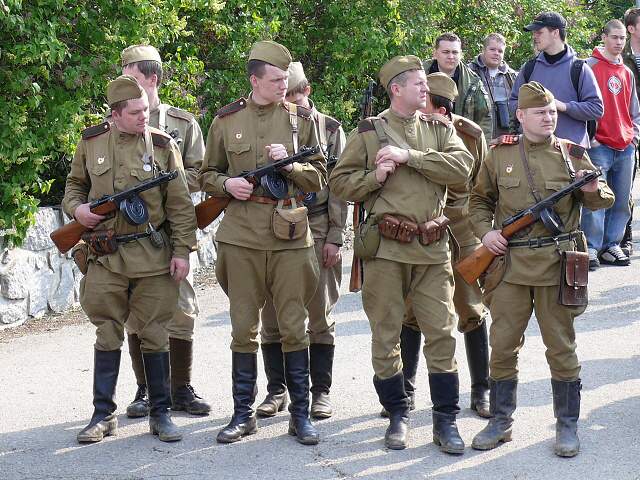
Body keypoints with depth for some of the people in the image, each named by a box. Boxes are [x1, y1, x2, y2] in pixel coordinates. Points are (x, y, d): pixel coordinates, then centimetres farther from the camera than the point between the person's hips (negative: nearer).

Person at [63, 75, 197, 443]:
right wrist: (77, 208, -4)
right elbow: (74, 185, 18)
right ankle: (104, 414, 16)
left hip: (153, 256, -1)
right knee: (107, 335, 7)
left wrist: (182, 250, -6)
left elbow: (180, 204, -1)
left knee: (155, 334, 5)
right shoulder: (91, 143, 4)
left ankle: (161, 413, 15)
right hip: (105, 257, 1)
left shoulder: (163, 145, -1)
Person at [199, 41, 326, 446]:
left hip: (291, 235, 0)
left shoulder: (301, 118, 4)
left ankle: (301, 414, 12)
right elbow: (208, 174, 14)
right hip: (241, 236, 1)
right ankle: (243, 413, 16)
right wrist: (227, 184, -8)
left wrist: (289, 164, -13)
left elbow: (319, 178, 5)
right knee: (244, 328, 6)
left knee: (294, 328, 3)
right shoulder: (226, 121, 5)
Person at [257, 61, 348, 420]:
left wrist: (335, 238, -4)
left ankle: (321, 391, 11)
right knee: (273, 316, 5)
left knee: (320, 314, 3)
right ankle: (277, 390, 15)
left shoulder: (330, 129, 5)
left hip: (317, 230, -2)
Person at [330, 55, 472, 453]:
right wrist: (375, 175, -11)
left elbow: (462, 167, -8)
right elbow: (340, 182, 5)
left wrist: (409, 156, -14)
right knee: (386, 335, 5)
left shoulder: (440, 128, 10)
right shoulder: (369, 131, 4)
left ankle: (446, 420, 9)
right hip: (386, 247, -1)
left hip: (433, 247, 2)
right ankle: (398, 415, 19)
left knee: (442, 333, 1)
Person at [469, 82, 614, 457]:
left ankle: (568, 426, 15)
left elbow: (605, 200, 7)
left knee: (562, 348, 5)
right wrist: (485, 231, -2)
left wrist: (592, 190, -15)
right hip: (510, 263, 1)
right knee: (503, 347, 6)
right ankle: (501, 422, 19)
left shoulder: (572, 154, 3)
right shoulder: (500, 155, 5)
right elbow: (480, 200, 15)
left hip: (556, 266, -1)